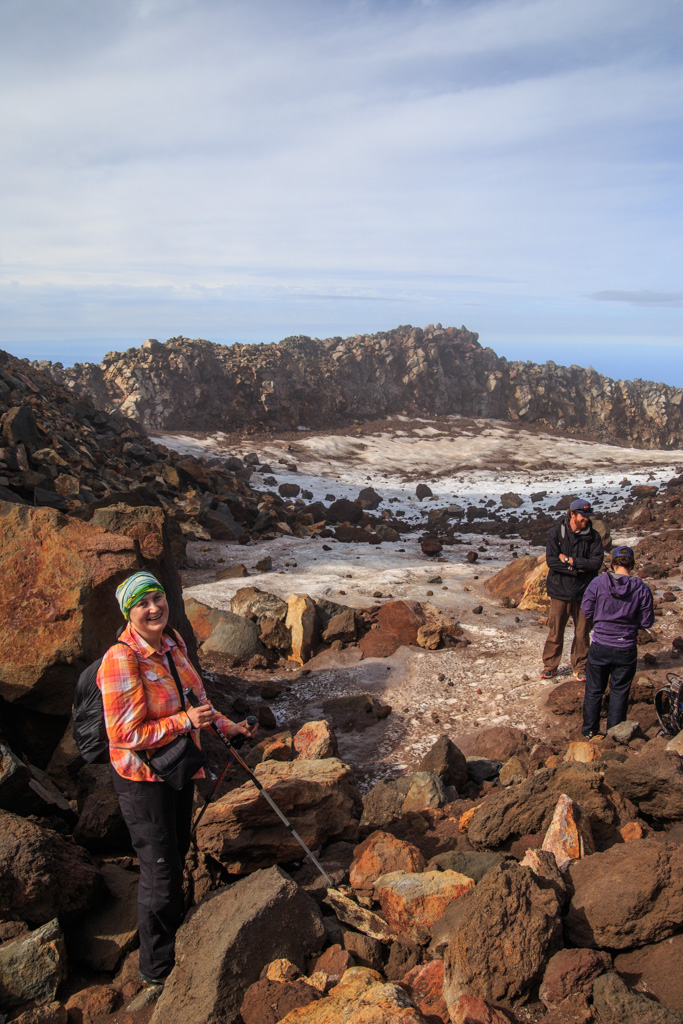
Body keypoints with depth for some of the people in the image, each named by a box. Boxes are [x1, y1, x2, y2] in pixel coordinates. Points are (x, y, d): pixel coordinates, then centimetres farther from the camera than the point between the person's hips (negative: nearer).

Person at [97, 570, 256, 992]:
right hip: (143, 778, -8)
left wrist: (226, 725, 9)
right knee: (160, 871, 4)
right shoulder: (121, 660, -28)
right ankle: (158, 970, 26)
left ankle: (175, 936, 51)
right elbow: (126, 735, -28)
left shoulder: (173, 644, -2)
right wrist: (185, 721, -30)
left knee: (178, 851, 26)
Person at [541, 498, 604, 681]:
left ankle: (580, 666, 24)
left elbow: (596, 562, -9)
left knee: (582, 632, 9)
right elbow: (551, 560, -11)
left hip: (584, 592, 1)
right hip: (560, 591, -1)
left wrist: (570, 560, -14)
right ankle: (550, 666, 21)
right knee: (555, 632, 6)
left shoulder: (593, 536, 0)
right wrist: (577, 569, -15)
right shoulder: (556, 532, -3)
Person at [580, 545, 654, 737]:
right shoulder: (642, 588, -11)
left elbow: (586, 610, -5)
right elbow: (647, 622, -5)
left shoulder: (598, 583, -12)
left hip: (600, 647, 0)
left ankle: (590, 730, 28)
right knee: (619, 691, 16)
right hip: (626, 649, 0)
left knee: (594, 690, 17)